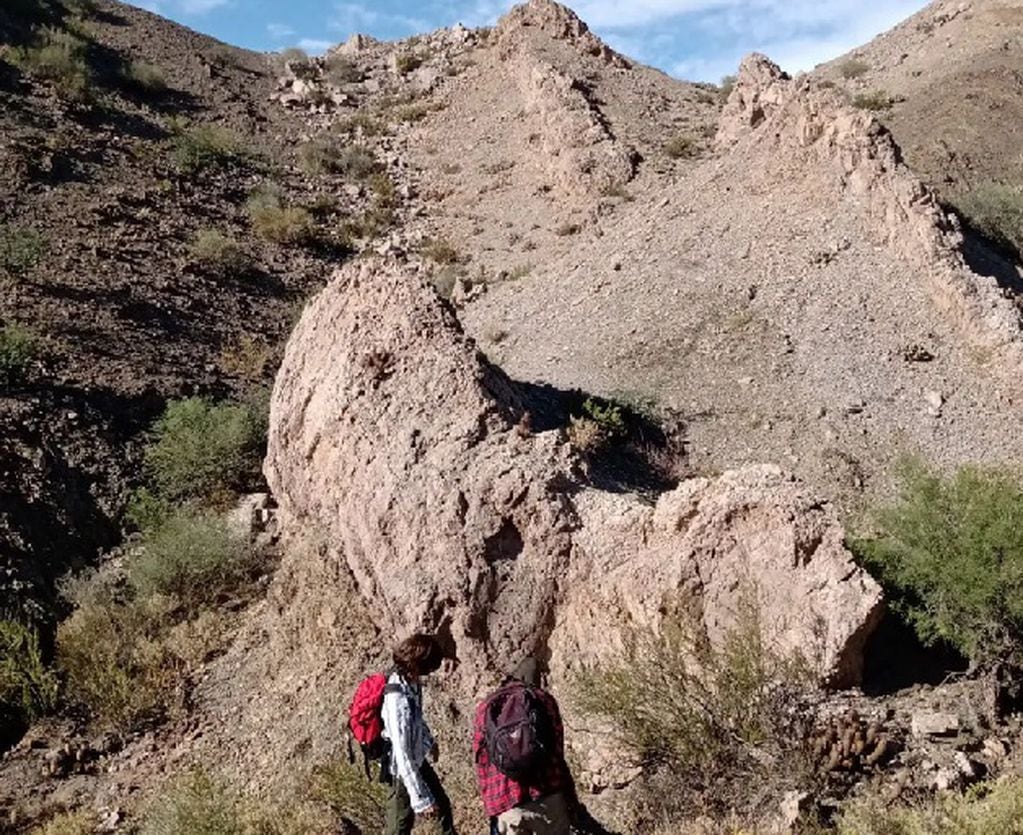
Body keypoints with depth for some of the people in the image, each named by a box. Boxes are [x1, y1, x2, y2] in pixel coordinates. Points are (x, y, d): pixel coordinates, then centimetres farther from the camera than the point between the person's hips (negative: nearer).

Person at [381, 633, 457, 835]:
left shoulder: (412, 681, -11)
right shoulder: (398, 701, -37)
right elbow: (402, 755, -34)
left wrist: (430, 742, 27)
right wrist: (420, 799, -32)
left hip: (419, 761, 8)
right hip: (404, 771, -8)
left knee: (443, 805, 26)